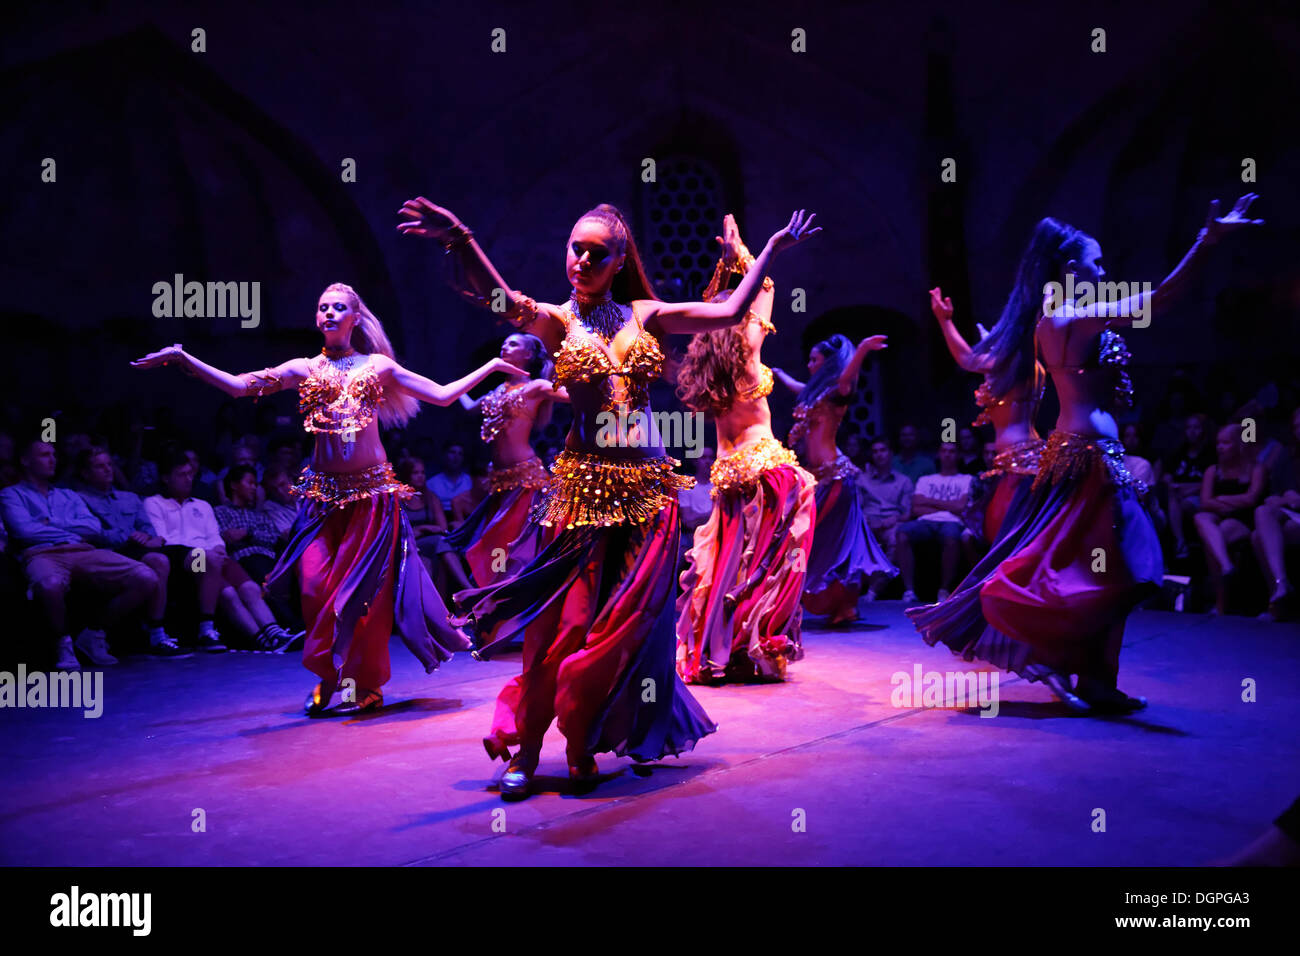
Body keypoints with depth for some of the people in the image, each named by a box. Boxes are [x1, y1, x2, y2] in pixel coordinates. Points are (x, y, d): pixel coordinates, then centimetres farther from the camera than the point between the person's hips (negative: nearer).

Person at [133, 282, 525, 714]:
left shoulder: (378, 366, 8)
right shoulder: (304, 369, 8)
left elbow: (442, 395, 9)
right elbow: (239, 385, -1)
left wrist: (491, 366, 9)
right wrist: (184, 359, -8)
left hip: (372, 492, -1)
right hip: (324, 493, 1)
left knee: (366, 586, -1)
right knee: (317, 584, -8)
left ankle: (365, 685, 12)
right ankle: (329, 677, 13)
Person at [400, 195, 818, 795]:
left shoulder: (645, 314, 10)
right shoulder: (557, 319, 2)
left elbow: (731, 313, 10)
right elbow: (500, 299, -19)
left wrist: (771, 249, 14)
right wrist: (460, 241, -37)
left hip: (648, 487, 3)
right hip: (587, 484, -3)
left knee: (630, 619, 3)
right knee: (566, 618, -6)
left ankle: (585, 746, 18)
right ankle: (525, 747, 9)